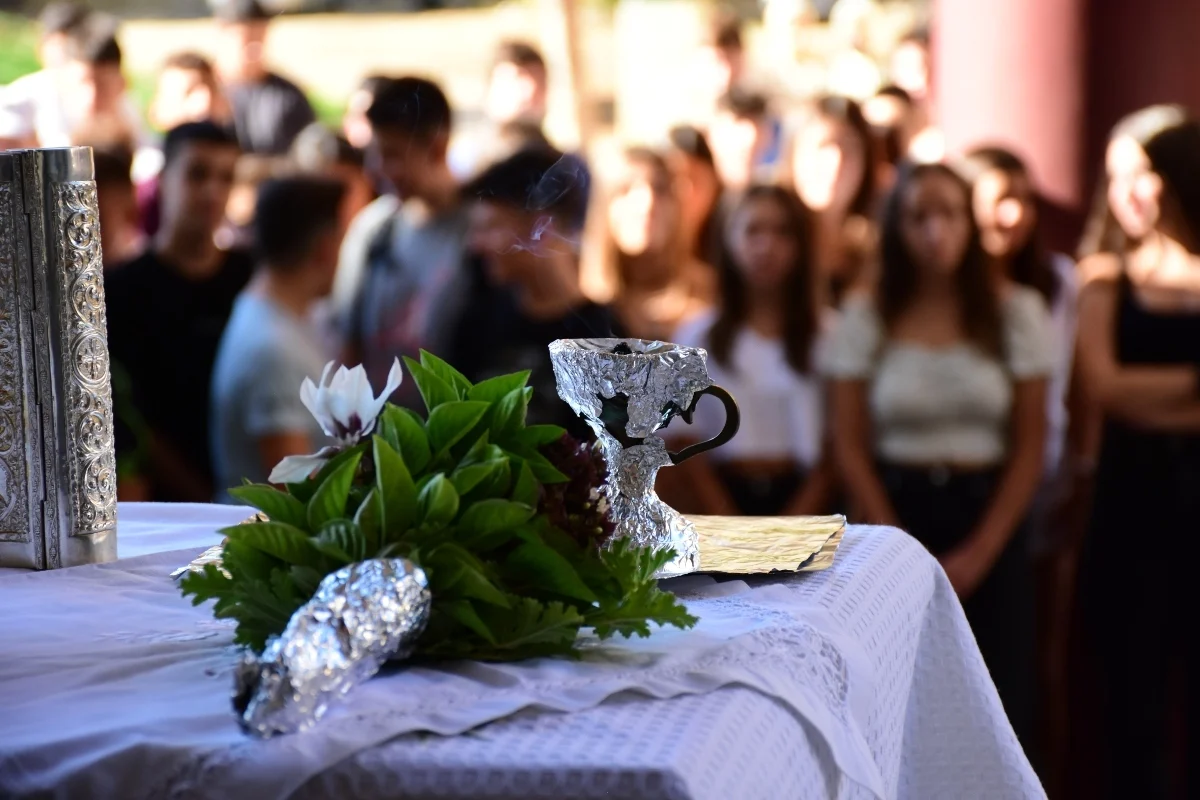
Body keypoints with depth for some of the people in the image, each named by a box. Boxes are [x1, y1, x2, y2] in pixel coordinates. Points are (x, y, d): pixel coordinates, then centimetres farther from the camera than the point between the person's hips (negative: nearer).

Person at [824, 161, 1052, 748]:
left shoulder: (1016, 311, 1)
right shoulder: (865, 316, 1)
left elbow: (1031, 445, 1)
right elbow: (850, 445, 1)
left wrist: (980, 551, -6)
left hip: (987, 514, 1)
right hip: (896, 509, 0)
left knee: (997, 699, -2)